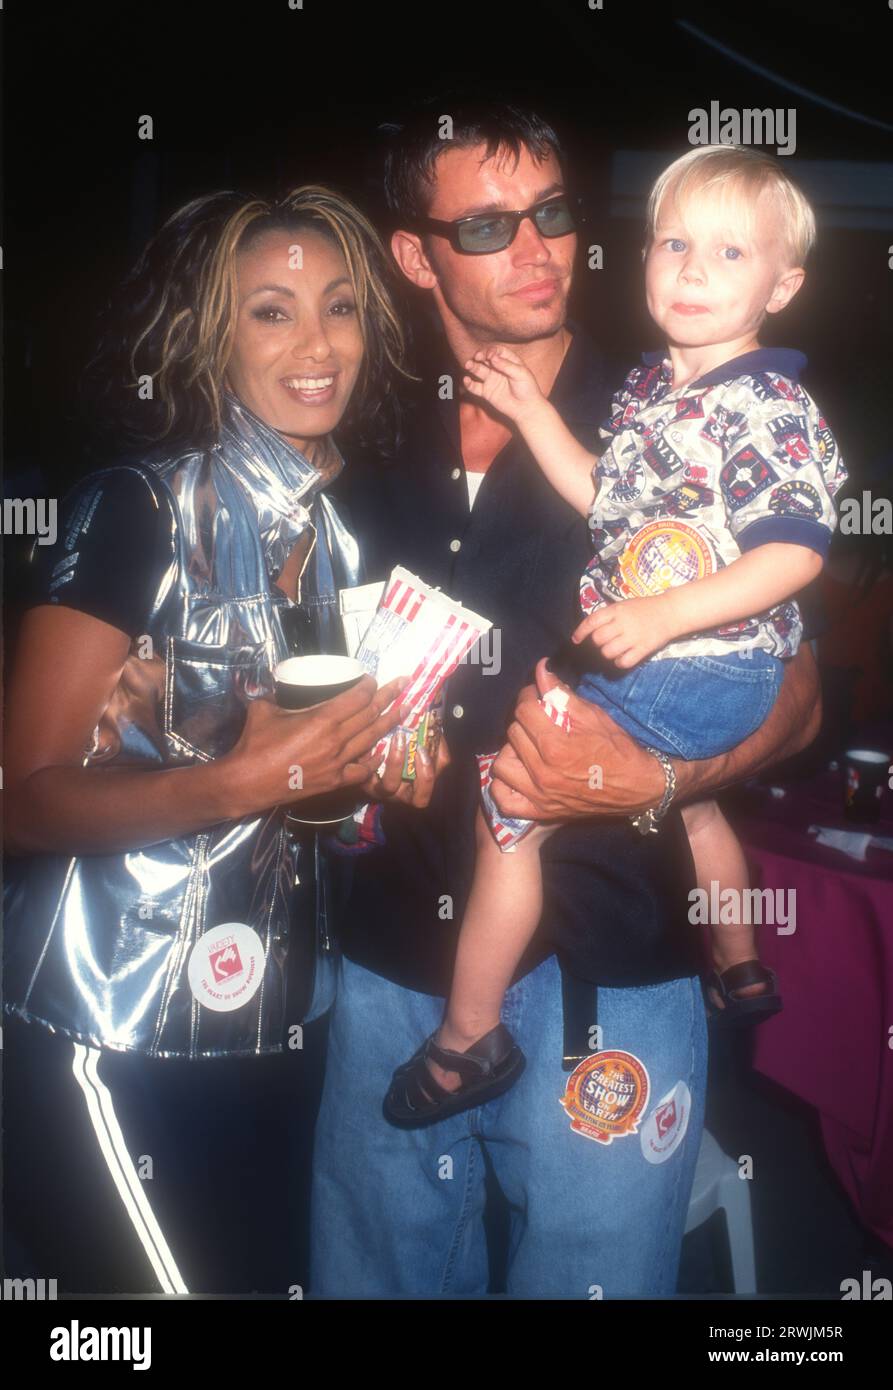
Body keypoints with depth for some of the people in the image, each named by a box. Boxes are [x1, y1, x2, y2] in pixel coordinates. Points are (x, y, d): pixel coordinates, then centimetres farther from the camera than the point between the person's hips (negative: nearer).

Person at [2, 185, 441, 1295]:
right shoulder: (140, 508, -13)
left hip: (263, 1024, 7)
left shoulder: (340, 533, 6)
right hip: (114, 1029, -6)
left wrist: (379, 769, -3)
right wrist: (238, 783, -27)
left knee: (264, 1273, 19)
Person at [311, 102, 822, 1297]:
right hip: (394, 964, 5)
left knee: (588, 1272, 11)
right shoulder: (376, 459, 7)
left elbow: (794, 697, -3)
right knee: (376, 1271, 19)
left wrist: (651, 782, -20)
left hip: (602, 974, -4)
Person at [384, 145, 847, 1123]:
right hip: (650, 666, 10)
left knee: (508, 801, -10)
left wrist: (663, 616, -33)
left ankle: (469, 1036, 6)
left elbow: (794, 553, -26)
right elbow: (609, 502, 15)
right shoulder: (650, 388, 7)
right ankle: (740, 973, 57)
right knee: (688, 797, 32)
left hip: (698, 672, -10)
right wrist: (531, 411, 9)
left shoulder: (769, 407, -19)